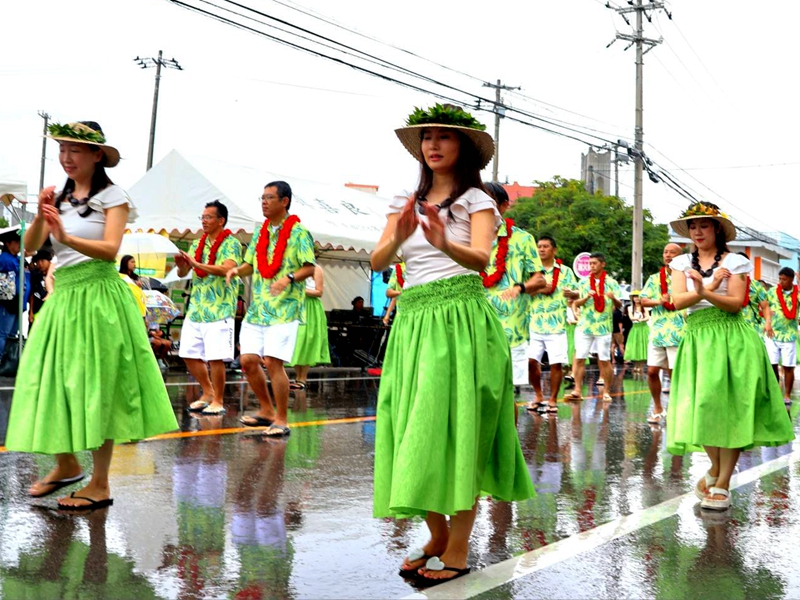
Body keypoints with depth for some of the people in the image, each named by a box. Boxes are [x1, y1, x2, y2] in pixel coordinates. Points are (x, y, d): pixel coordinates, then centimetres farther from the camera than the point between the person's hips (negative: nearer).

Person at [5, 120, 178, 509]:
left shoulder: (112, 196, -3)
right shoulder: (60, 199, 12)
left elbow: (110, 250, -16)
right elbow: (30, 247, 5)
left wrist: (67, 238, -30)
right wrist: (41, 217, -14)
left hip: (99, 296, -6)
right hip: (63, 295, 6)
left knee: (95, 388, -3)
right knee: (52, 382, 8)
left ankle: (100, 485, 5)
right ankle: (67, 465, 28)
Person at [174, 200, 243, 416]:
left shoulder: (231, 243, -5)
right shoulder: (197, 244, 14)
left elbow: (226, 269, -21)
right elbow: (183, 274, 12)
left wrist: (197, 264, -27)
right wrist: (181, 265, -11)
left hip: (219, 310, -7)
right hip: (196, 308, 7)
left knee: (215, 357, -7)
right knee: (189, 355, 9)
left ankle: (218, 401, 5)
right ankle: (208, 393, 25)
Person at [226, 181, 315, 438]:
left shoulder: (298, 232, -4)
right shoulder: (260, 231, 15)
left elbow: (310, 268, -8)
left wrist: (289, 278, -26)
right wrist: (237, 269, 0)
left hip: (285, 308, -7)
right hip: (257, 308, 7)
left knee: (273, 362, -12)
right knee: (248, 360, 3)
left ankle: (281, 420, 0)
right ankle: (266, 410, 21)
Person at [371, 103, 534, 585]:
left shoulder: (477, 201, 2)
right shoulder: (408, 202, 15)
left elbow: (481, 259, -16)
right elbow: (378, 262, 2)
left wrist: (445, 245, -38)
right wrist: (399, 236, -20)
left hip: (461, 320, -5)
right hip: (413, 320, 5)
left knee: (458, 428, -6)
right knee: (415, 430, 5)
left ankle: (458, 550, 1)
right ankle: (437, 536, 20)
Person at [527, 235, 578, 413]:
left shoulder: (565, 271, 6)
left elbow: (576, 293, 3)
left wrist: (571, 294, -20)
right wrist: (539, 289, -14)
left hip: (556, 326, -1)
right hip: (534, 325, 1)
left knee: (556, 364, -3)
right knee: (531, 361, -1)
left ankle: (552, 400, 10)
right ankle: (538, 396, 19)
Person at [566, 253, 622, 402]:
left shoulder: (611, 283, 3)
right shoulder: (583, 282, 7)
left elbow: (619, 306, -1)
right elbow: (577, 303, 5)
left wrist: (614, 298, -23)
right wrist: (587, 297, -15)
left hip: (604, 327, -2)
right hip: (584, 326, 2)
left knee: (604, 360, 1)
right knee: (579, 358, -1)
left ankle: (606, 392, 10)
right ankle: (577, 390, 5)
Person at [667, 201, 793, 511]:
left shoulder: (734, 262, 3)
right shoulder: (682, 263, 11)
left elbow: (736, 303, -8)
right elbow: (678, 301, -2)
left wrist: (705, 293, -23)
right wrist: (709, 286, -15)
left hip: (730, 339, -3)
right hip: (697, 338, 3)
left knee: (729, 407, -7)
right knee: (701, 407, -1)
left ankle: (723, 483, -2)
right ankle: (715, 467, 23)